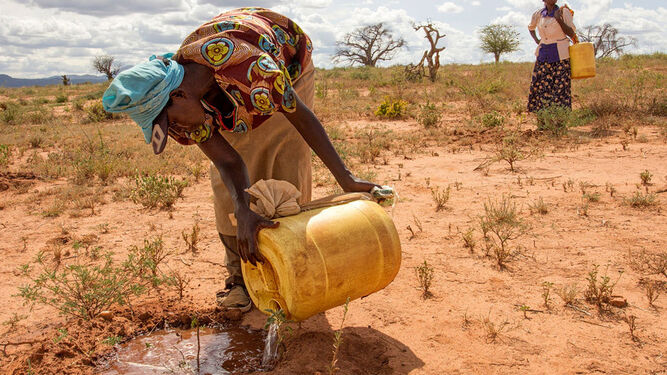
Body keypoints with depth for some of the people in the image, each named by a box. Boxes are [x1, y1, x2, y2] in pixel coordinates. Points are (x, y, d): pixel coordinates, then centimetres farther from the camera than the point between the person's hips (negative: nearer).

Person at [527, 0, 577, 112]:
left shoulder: (564, 11, -2)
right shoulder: (538, 15, 7)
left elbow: (572, 33, -6)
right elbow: (531, 28, 29)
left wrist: (559, 19, -17)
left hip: (560, 54, -4)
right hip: (543, 54, 4)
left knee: (560, 85, -6)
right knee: (539, 84, 0)